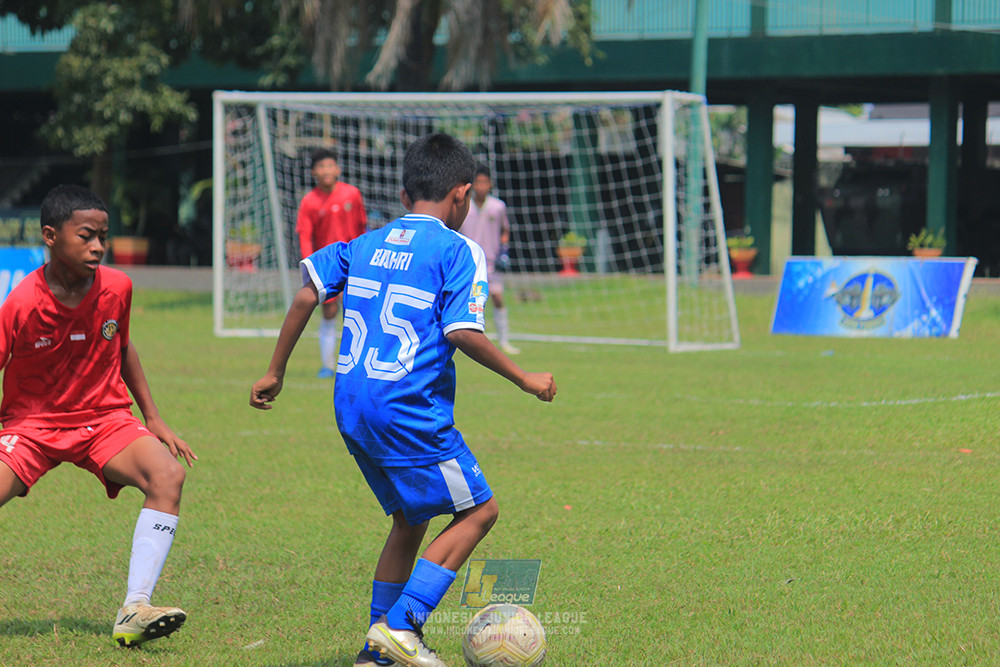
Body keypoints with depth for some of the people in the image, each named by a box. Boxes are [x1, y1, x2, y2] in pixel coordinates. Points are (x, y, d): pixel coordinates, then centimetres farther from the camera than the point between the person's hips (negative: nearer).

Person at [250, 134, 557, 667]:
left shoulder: (364, 244, 14)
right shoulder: (457, 251, -4)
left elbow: (305, 296, 7)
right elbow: (462, 333, -14)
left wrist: (275, 373, 14)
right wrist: (525, 379, -4)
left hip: (351, 410, 7)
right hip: (409, 412, -7)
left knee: (409, 520, 20)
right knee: (478, 510, 4)